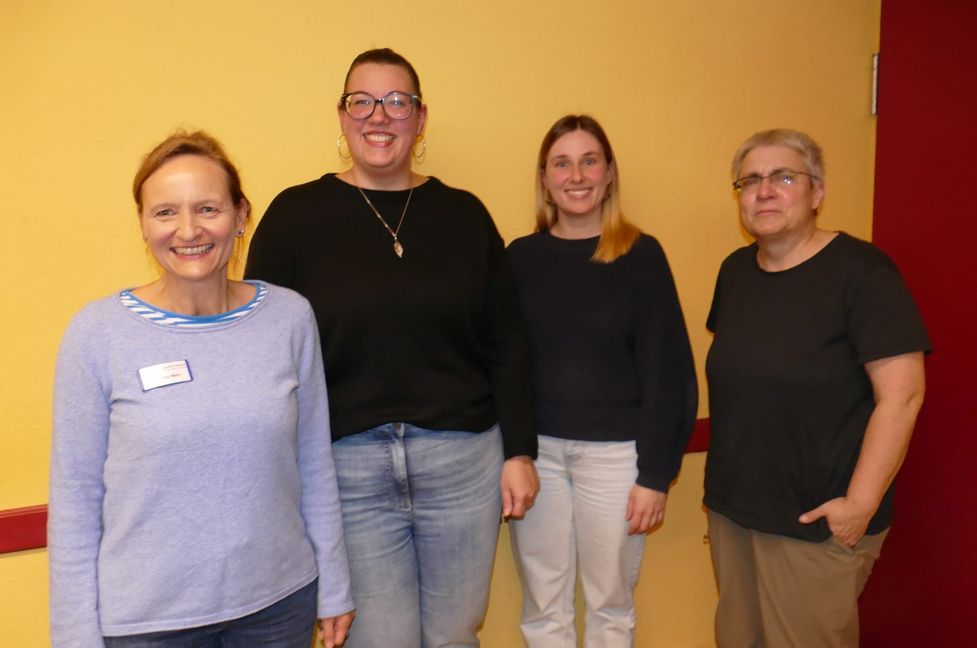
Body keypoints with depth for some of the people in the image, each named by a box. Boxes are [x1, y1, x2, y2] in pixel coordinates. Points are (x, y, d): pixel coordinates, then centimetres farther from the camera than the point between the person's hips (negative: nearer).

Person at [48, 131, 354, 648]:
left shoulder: (290, 317, -6)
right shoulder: (97, 333, -11)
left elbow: (314, 464, 0)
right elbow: (74, 495, -5)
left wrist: (334, 588, 6)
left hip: (281, 601, 2)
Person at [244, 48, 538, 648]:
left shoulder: (464, 213, 4)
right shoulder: (296, 215, -3)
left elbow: (506, 341, 5)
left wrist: (520, 451, 3)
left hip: (464, 457, 2)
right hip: (347, 465, -2)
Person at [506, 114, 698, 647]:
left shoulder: (641, 255, -3)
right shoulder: (521, 257, 2)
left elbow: (666, 373, -4)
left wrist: (655, 473, -6)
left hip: (614, 451, -1)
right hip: (534, 449, 2)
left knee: (611, 603, 14)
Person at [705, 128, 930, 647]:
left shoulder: (860, 271, -12)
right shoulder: (735, 270, 7)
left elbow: (901, 396, -15)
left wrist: (861, 504, -16)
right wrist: (725, 489, 11)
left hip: (816, 523, -6)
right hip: (730, 510, 6)